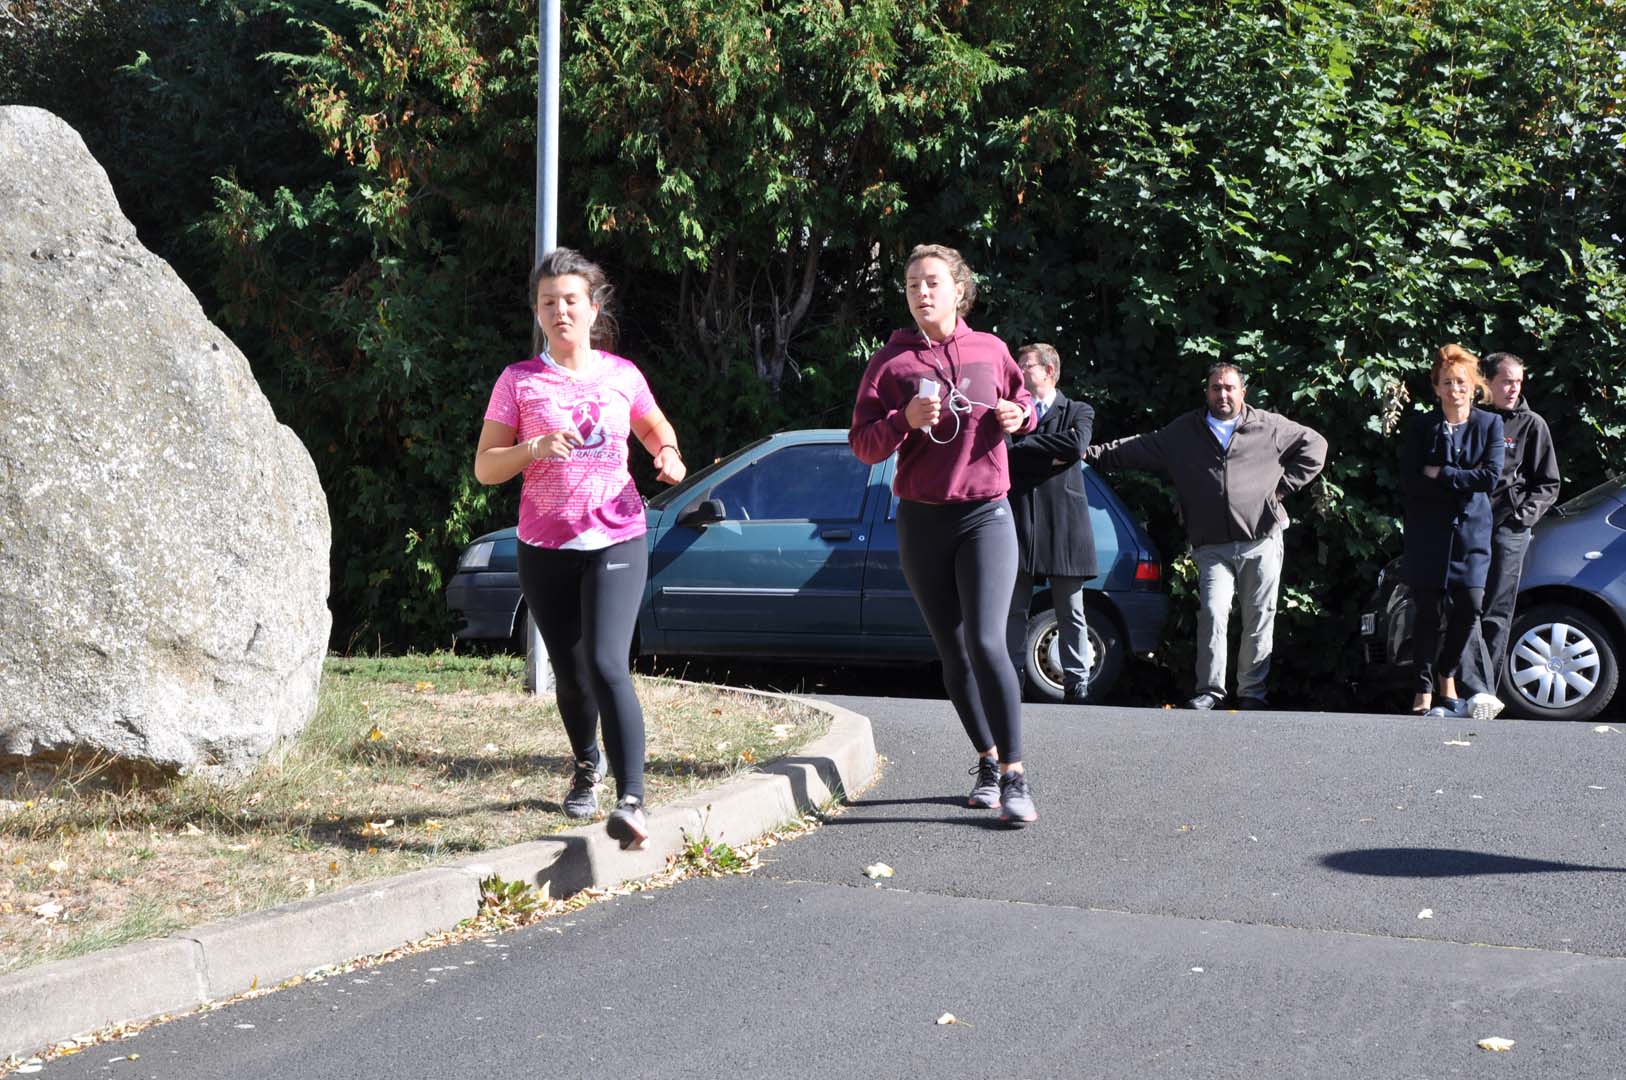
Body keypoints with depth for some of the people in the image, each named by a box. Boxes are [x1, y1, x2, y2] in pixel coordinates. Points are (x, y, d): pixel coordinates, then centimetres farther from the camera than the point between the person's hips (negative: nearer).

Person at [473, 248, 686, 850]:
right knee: (570, 674, 12)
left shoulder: (621, 375, 4)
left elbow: (655, 427, 23)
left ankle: (631, 802, -24)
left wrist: (668, 454, 0)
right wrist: (535, 448, -19)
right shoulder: (519, 382, 0)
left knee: (605, 665, -19)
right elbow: (485, 467, -1)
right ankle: (586, 766, 41)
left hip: (616, 541, -1)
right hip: (545, 548, 1)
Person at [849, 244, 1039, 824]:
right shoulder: (890, 361, 0)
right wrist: (904, 420, -22)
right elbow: (863, 446, -4)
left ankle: (1015, 776, -12)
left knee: (985, 642, -17)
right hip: (922, 521, 1)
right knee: (953, 653, 8)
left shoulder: (990, 350, 3)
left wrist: (1018, 416, -3)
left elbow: (1022, 403, 20)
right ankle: (987, 762, 25)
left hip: (986, 515, -1)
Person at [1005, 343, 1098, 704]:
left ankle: (1076, 686, 5)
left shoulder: (1078, 412, 9)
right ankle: (1011, 683, 6)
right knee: (1014, 610, 2)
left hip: (1063, 524, -1)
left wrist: (1022, 447, -7)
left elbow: (1075, 444, -12)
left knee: (1071, 615, 2)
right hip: (1018, 522, 2)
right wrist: (1048, 457, -11)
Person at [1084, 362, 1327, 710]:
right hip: (1213, 547, 0)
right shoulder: (1183, 432, 11)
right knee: (1212, 614, -13)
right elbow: (1135, 449, 13)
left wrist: (1285, 485, 7)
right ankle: (1209, 691, -5)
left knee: (1260, 619, 3)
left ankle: (1252, 691, 13)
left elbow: (1314, 445, 15)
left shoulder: (1269, 427, 6)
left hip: (1262, 542, 0)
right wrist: (1091, 453, 4)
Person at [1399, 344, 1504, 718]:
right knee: (1428, 613, 0)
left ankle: (1446, 674, 17)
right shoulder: (1421, 425, 0)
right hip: (1427, 531, -1)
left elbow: (1490, 476, -9)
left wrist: (1439, 474, -11)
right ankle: (1425, 689, 9)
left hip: (1471, 532, 1)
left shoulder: (1489, 424, 3)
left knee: (1470, 607, -6)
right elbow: (1409, 482, -7)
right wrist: (1462, 483, -10)